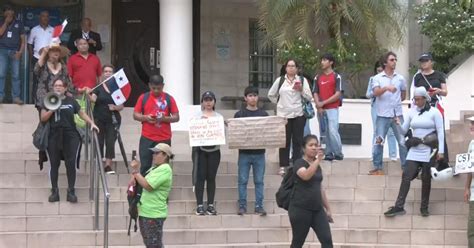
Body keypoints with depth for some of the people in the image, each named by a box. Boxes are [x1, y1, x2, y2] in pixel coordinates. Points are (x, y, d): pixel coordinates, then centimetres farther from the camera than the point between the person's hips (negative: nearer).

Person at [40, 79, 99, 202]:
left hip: (70, 135, 0)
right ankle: (54, 191, 9)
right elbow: (43, 118, 3)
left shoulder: (71, 101, 7)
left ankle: (71, 191, 1)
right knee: (54, 164, 2)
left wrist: (91, 123, 0)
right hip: (54, 135, 0)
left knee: (71, 164, -5)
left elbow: (82, 113, 12)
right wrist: (52, 110, -12)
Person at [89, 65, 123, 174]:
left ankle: (108, 165, -4)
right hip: (99, 119, -1)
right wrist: (88, 95, -31)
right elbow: (93, 99, -12)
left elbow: (121, 106, 8)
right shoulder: (98, 88, 5)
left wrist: (115, 107, -12)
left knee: (110, 141, -6)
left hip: (112, 120, 1)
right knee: (99, 141, 0)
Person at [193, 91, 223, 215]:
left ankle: (210, 205, 8)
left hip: (214, 150, 1)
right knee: (201, 176, -3)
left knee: (211, 177, 3)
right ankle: (199, 205, 0)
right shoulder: (197, 116, 5)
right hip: (201, 149, -1)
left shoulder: (219, 117, 9)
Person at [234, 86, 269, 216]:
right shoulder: (239, 114, 3)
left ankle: (259, 206, 9)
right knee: (242, 181, 2)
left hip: (259, 153, 1)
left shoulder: (264, 114, 7)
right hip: (244, 153, -1)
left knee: (259, 181, 4)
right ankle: (242, 206, 8)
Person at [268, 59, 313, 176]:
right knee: (284, 141, 0)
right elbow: (271, 94, 17)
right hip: (283, 114, 0)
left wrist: (301, 90, -11)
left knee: (297, 140, 1)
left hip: (298, 114, 0)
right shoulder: (280, 80, 8)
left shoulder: (302, 80, 6)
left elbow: (309, 97, 4)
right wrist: (279, 103, 11)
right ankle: (283, 165, 5)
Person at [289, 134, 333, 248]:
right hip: (300, 209, -7)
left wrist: (328, 209, 21)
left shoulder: (318, 166, 14)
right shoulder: (299, 163, -8)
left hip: (317, 209, 7)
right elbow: (306, 176, -31)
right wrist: (318, 159, -37)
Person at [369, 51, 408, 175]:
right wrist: (386, 88, -34)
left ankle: (406, 167, 10)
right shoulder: (377, 78, 0)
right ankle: (378, 167, 7)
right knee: (378, 142, -1)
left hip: (397, 114, 2)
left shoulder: (400, 78, 8)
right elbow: (376, 92, -19)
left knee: (403, 141, 2)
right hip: (383, 115, -2)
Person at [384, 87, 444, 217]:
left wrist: (441, 151, -11)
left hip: (428, 150, -4)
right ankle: (399, 206, -8)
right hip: (414, 149, 4)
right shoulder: (412, 111, 9)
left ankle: (424, 207, 13)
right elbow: (404, 131, 13)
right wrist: (398, 124, -9)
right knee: (406, 176, -5)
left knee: (426, 179, 2)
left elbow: (440, 132, -5)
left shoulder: (434, 112, -3)